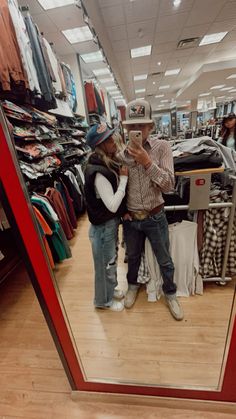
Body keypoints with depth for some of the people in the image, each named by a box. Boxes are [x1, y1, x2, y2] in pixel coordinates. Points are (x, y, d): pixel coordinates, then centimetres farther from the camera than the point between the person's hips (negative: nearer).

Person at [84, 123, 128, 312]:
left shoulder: (108, 164, 3)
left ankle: (111, 290, 51)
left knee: (111, 260, 26)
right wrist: (123, 178, -23)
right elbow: (112, 205, -29)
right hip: (103, 226, -9)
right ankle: (104, 300, 40)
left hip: (111, 222, 9)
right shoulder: (99, 173, -27)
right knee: (105, 264, 13)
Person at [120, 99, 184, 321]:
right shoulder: (121, 153, -4)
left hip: (155, 218, -1)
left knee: (165, 260, 17)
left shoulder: (162, 147, -9)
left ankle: (170, 294, 46)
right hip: (130, 218, 2)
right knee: (133, 256, 24)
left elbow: (169, 185, -17)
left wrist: (147, 162, -26)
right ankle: (132, 285, 53)